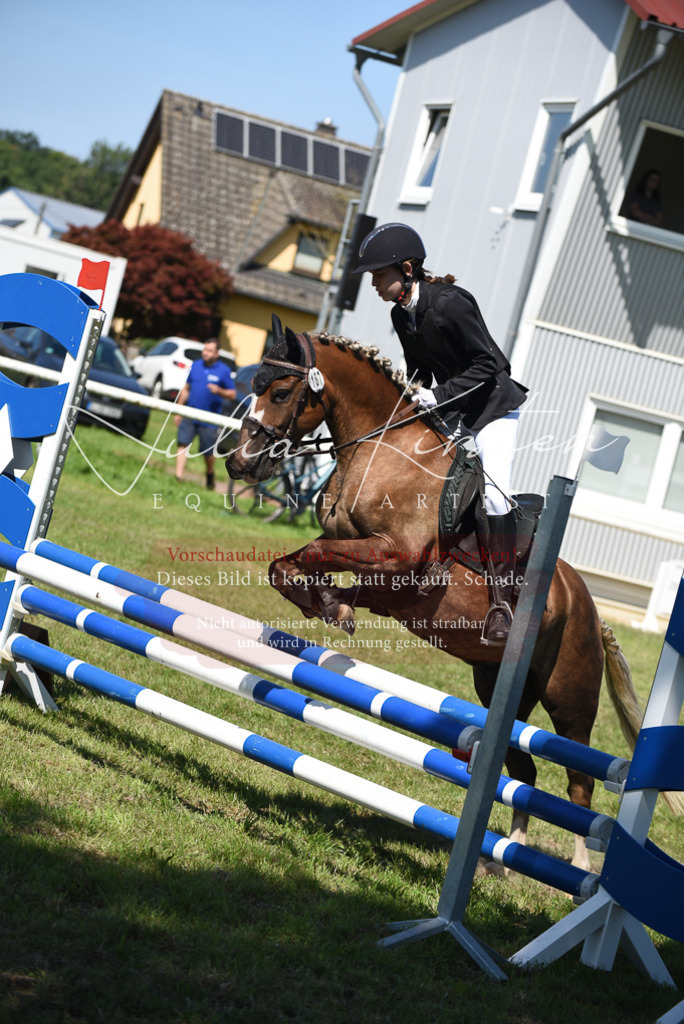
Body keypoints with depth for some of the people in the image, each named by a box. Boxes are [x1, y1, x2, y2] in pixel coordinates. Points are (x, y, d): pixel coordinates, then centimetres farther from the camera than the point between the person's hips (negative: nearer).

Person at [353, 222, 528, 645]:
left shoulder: (450, 303, -22)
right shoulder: (401, 315, 3)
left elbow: (486, 365, -20)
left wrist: (438, 395, -24)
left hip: (494, 406, -9)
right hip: (450, 413, 9)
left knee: (494, 492, -24)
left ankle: (503, 599, -21)